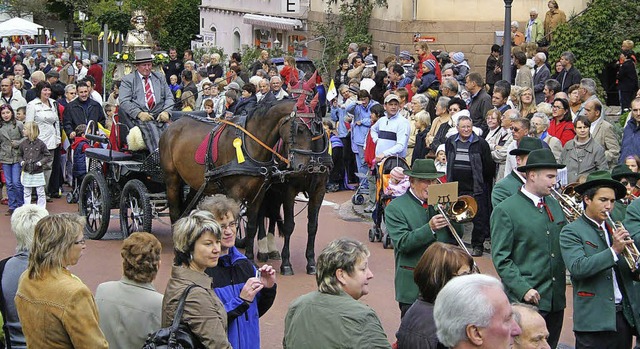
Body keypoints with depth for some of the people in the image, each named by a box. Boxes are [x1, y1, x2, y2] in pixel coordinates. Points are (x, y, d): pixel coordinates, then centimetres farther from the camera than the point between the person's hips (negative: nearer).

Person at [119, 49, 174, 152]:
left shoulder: (160, 78, 24)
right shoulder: (128, 80, 12)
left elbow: (169, 97, 18)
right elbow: (124, 101, 1)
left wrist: (166, 112, -4)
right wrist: (139, 113, -15)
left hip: (159, 115, 3)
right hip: (138, 117, -3)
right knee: (150, 128, -36)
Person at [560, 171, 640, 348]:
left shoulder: (616, 229, 16)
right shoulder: (571, 232, -2)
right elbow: (577, 268, -18)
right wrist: (614, 251, -20)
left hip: (625, 317, 6)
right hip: (595, 319, -5)